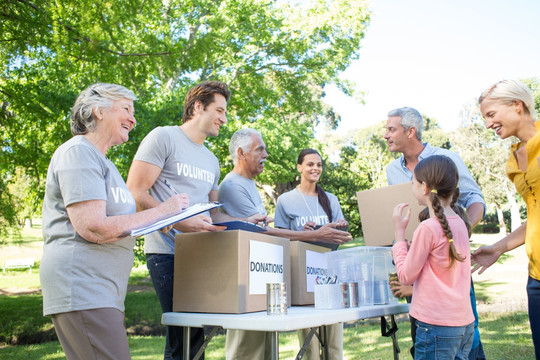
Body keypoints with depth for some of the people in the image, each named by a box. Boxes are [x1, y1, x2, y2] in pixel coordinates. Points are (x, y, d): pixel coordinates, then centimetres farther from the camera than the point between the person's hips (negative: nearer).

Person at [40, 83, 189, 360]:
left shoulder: (99, 159, 23)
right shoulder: (78, 152, -9)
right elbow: (92, 228, -20)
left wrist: (170, 220, 9)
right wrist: (160, 212, -14)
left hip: (101, 292, 10)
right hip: (82, 288, -10)